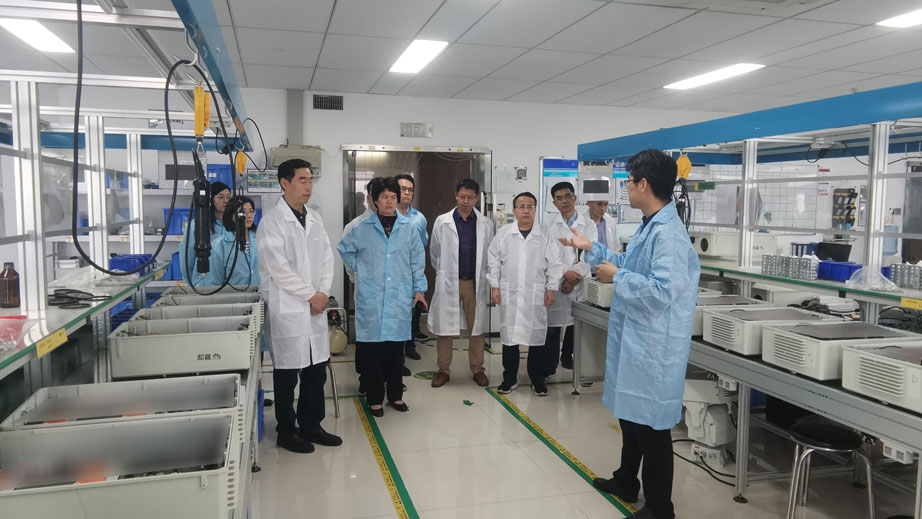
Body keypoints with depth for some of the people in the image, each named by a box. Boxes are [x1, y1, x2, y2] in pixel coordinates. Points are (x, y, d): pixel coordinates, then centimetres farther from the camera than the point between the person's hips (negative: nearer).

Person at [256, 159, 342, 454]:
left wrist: (324, 293, -2)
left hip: (316, 307, 7)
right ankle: (286, 432, 19)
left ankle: (311, 426, 26)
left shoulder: (314, 219, 11)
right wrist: (311, 295, -13)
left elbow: (327, 257, 12)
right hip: (287, 308, -6)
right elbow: (278, 267, -16)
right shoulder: (272, 221, -9)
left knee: (316, 369, 12)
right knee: (287, 372, 5)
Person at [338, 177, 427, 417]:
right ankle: (374, 398, 13)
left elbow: (417, 260, 9)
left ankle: (395, 395, 22)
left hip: (399, 297, 1)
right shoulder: (363, 228, 2)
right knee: (372, 350, 1)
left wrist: (419, 289, 7)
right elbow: (344, 249, 16)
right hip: (370, 296, -1)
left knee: (396, 349, 8)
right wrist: (361, 269, 9)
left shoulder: (409, 228, 6)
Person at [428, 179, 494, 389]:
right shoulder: (442, 222, -1)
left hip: (476, 283, 1)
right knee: (444, 329, 4)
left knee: (477, 328, 8)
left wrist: (481, 276, 12)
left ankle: (477, 369, 22)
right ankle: (444, 370, 18)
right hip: (448, 283, -1)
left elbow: (490, 254, 11)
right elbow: (434, 253, 11)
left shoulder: (486, 224, 2)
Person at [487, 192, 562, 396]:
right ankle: (510, 379, 19)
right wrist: (495, 286, 2)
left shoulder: (545, 234, 4)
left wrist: (551, 288, 0)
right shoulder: (503, 233, 6)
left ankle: (537, 380, 17)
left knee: (536, 336, 3)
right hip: (509, 294, 1)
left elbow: (554, 264, 5)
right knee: (509, 336, 6)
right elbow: (494, 261, 8)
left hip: (536, 295, -1)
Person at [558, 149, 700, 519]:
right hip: (633, 339, 10)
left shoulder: (668, 232, -23)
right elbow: (630, 265, 22)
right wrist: (591, 249, 22)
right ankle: (626, 482, 43)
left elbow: (663, 289, -32)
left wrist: (617, 277, -19)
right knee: (630, 416, 24)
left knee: (652, 427, 4)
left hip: (653, 346, -10)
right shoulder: (649, 227, 9)